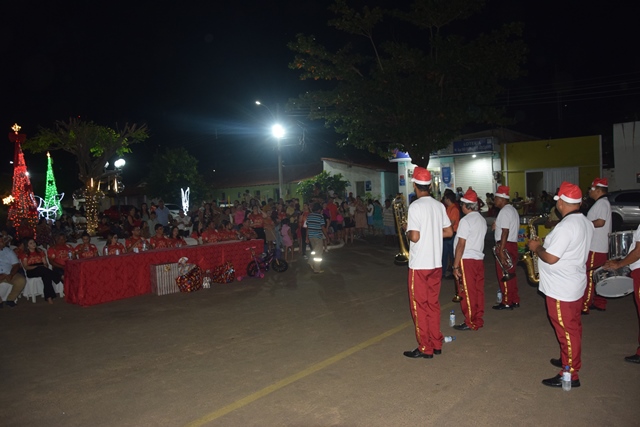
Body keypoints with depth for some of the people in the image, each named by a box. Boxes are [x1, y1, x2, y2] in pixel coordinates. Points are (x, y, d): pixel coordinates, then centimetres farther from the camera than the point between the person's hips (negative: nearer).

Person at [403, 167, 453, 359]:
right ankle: (436, 344, 23)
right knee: (433, 304, 16)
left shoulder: (415, 206, -16)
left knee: (419, 306, 4)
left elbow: (414, 237, -21)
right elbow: (449, 232, 10)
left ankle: (425, 348, 11)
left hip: (419, 264, -7)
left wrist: (407, 230, -1)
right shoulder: (439, 205, 5)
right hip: (436, 263, 7)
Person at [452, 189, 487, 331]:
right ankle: (478, 320, 19)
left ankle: (471, 323, 7)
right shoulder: (482, 220, 12)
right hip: (479, 259, 8)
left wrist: (455, 265, -14)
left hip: (467, 260, -8)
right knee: (478, 291, 12)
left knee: (467, 292, 0)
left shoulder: (466, 220, -14)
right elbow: (477, 240, 14)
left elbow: (461, 245, -17)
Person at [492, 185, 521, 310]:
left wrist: (501, 251, -24)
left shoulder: (504, 211, -15)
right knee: (511, 274, 15)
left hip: (505, 245, -10)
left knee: (504, 274, -2)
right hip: (513, 244, 10)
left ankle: (507, 302, 4)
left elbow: (505, 232, -22)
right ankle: (515, 300, 22)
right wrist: (497, 226, 12)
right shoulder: (512, 209, 18)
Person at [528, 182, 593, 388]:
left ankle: (570, 375, 11)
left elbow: (550, 258, -26)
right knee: (573, 327, 21)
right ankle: (570, 360, 38)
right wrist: (547, 243, 13)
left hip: (561, 289, -10)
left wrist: (536, 248, -9)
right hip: (576, 283, 10)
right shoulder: (586, 223, 5)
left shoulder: (565, 226, -26)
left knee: (566, 330, 0)